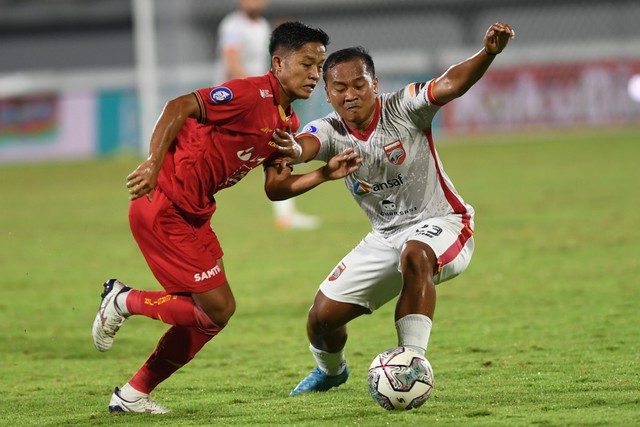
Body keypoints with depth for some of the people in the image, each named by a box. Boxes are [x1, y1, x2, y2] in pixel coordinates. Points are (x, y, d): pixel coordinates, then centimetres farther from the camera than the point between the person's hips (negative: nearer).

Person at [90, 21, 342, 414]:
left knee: (212, 313, 12)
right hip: (164, 207, -10)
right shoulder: (251, 94, -18)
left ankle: (133, 395, 22)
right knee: (217, 309, -9)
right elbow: (179, 108, -24)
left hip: (194, 215, 10)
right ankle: (123, 301, 11)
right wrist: (154, 164, -35)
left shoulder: (289, 124, 11)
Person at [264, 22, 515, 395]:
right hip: (385, 236, 5)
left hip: (441, 224, -5)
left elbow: (450, 85, -36)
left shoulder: (403, 109, -18)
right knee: (323, 316, 5)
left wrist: (489, 52, -55)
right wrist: (287, 149, -57)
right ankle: (331, 370, 41)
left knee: (416, 256, -41)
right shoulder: (330, 132, -8)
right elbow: (303, 146, -30)